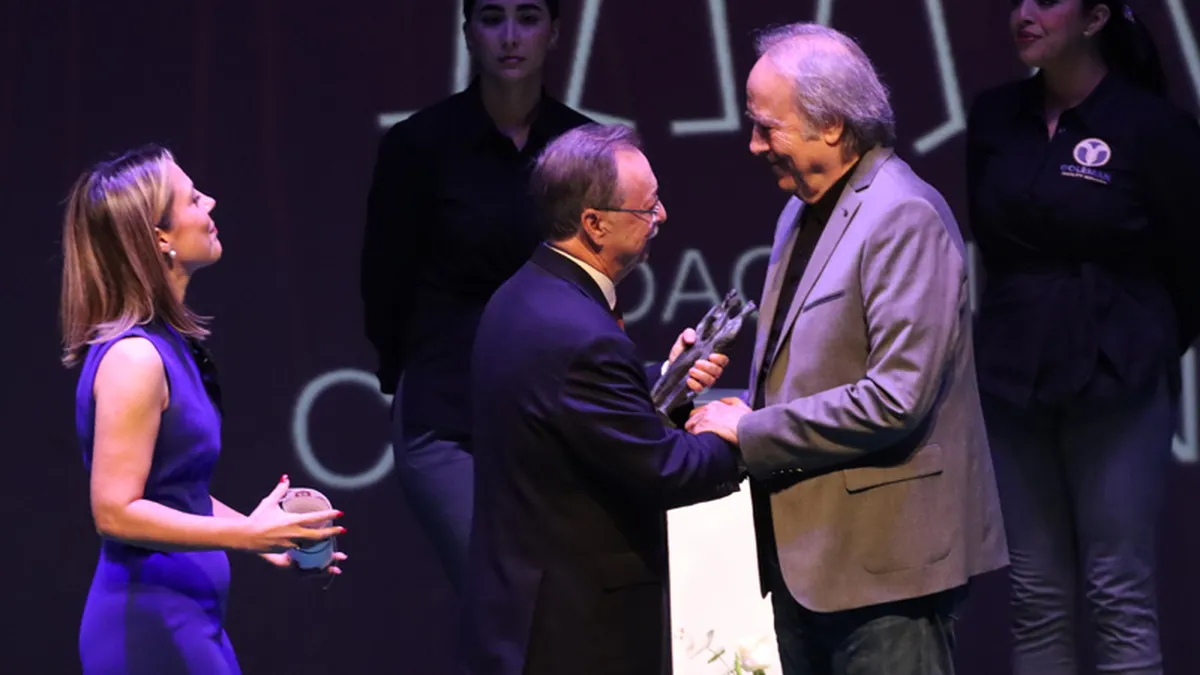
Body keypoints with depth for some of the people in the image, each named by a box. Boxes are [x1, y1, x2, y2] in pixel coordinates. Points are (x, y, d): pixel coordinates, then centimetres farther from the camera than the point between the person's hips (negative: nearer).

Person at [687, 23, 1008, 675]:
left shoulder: (904, 218, -16)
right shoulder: (803, 211, 15)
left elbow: (896, 400, -23)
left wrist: (752, 432, -16)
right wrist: (749, 409, 3)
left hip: (886, 560, -9)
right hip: (807, 555, 9)